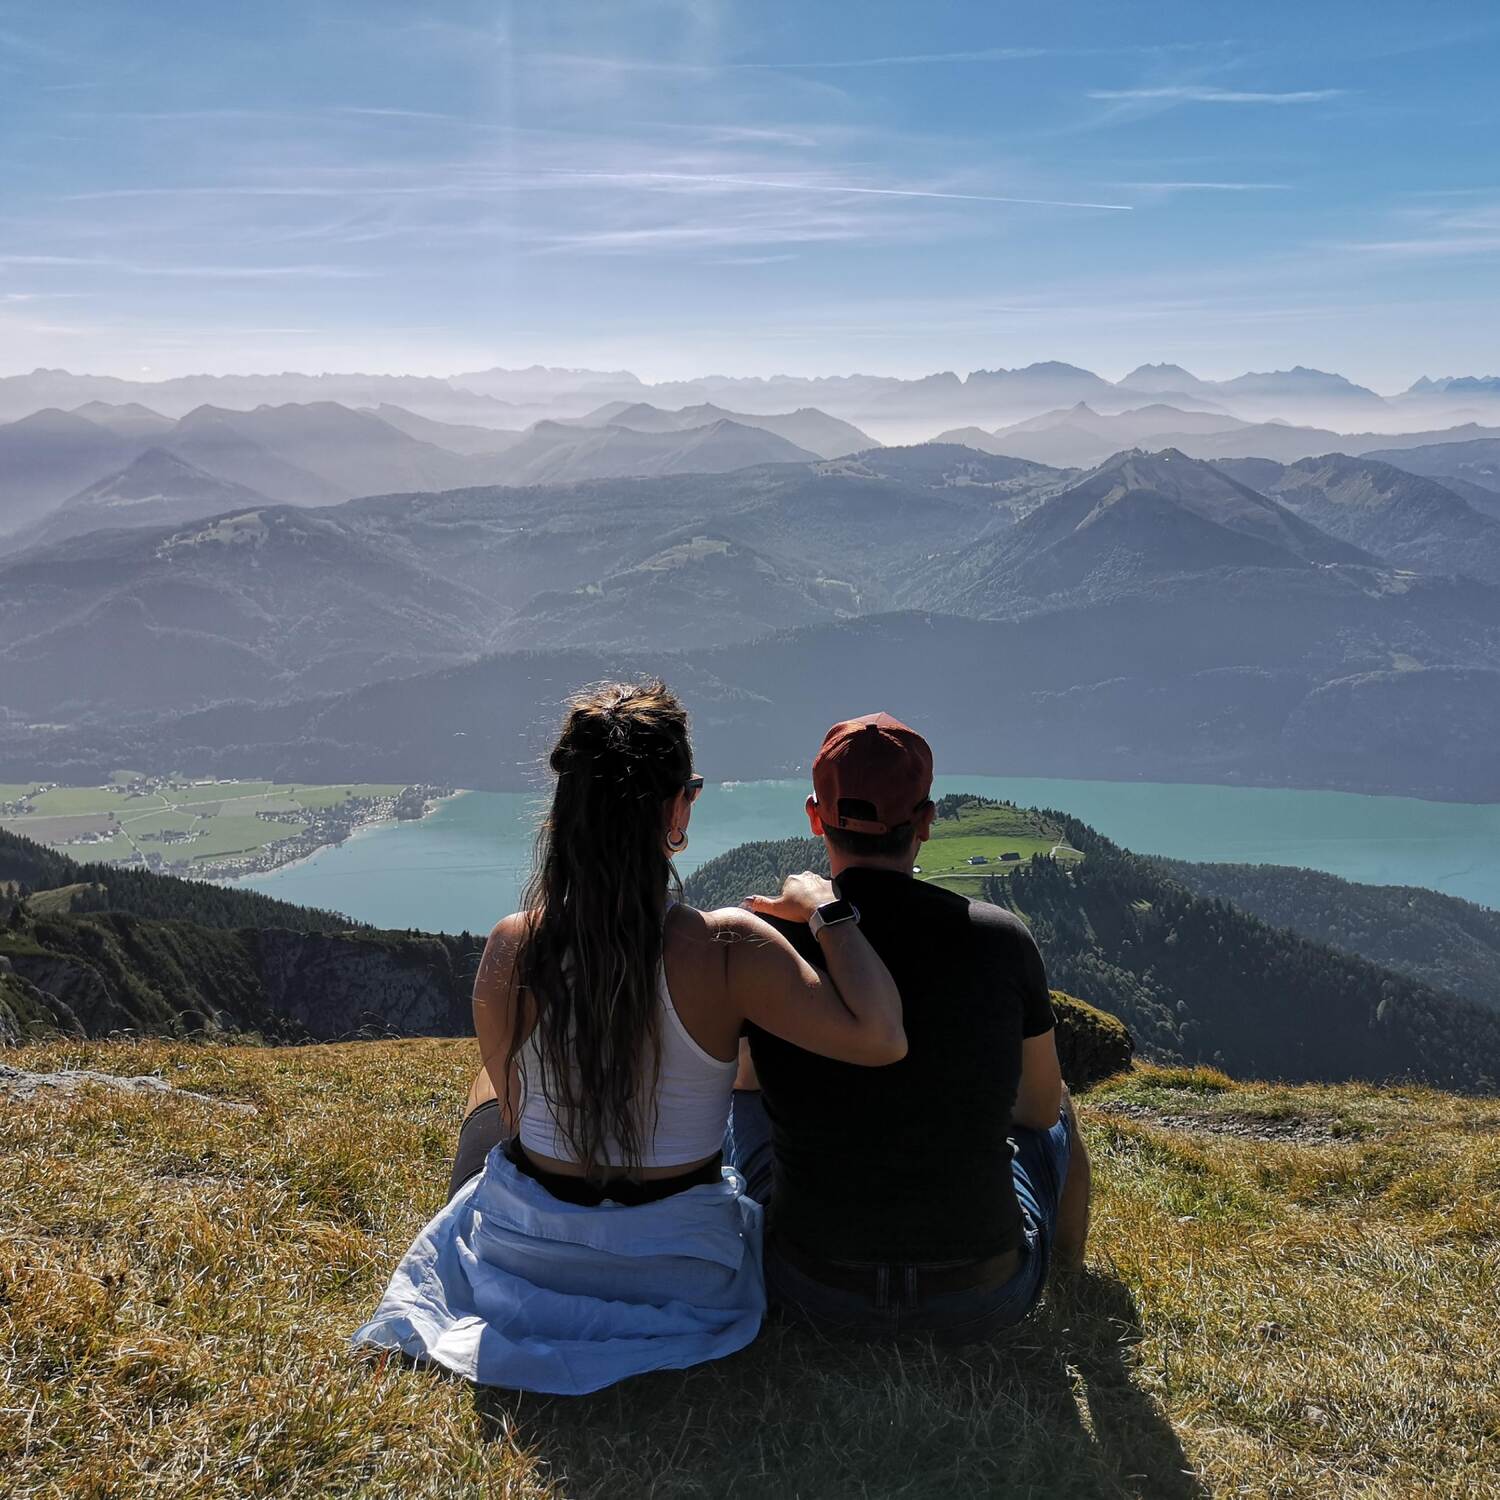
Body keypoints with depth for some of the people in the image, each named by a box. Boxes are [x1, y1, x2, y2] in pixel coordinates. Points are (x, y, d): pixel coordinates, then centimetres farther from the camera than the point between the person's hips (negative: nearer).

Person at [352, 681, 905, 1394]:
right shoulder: (727, 949, -26)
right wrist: (826, 909, -19)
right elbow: (881, 1037, -32)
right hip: (680, 1274, -1)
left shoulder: (511, 949, -18)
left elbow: (512, 1106, -5)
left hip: (523, 1267, 1)